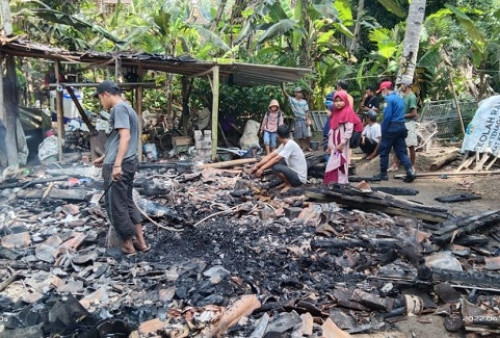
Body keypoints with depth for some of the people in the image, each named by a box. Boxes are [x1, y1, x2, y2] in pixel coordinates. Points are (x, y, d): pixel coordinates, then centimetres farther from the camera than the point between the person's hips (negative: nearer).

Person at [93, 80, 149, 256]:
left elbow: (125, 137, -22)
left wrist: (117, 164, -27)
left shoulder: (119, 108, -10)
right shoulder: (128, 108, 22)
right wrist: (105, 157, 37)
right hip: (128, 163, 10)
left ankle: (128, 245, 10)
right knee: (127, 202, 15)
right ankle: (141, 242, 18)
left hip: (118, 166, -10)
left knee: (115, 206, 0)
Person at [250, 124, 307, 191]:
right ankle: (287, 181, 13)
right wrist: (257, 165, -4)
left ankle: (289, 184, -3)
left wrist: (262, 169, -22)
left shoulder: (291, 144, -22)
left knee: (276, 167, -26)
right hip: (294, 172, 9)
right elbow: (270, 156, 4)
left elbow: (276, 159, -24)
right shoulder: (284, 145, 5)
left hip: (299, 178, -9)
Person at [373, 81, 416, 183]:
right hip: (401, 127, 8)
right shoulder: (400, 99, 17)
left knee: (383, 151, 4)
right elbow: (401, 115, 16)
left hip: (391, 128, -8)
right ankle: (410, 171, -8)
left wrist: (383, 131, -11)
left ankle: (383, 174, 11)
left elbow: (387, 116, -17)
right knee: (401, 151, 7)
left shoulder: (389, 99, -10)